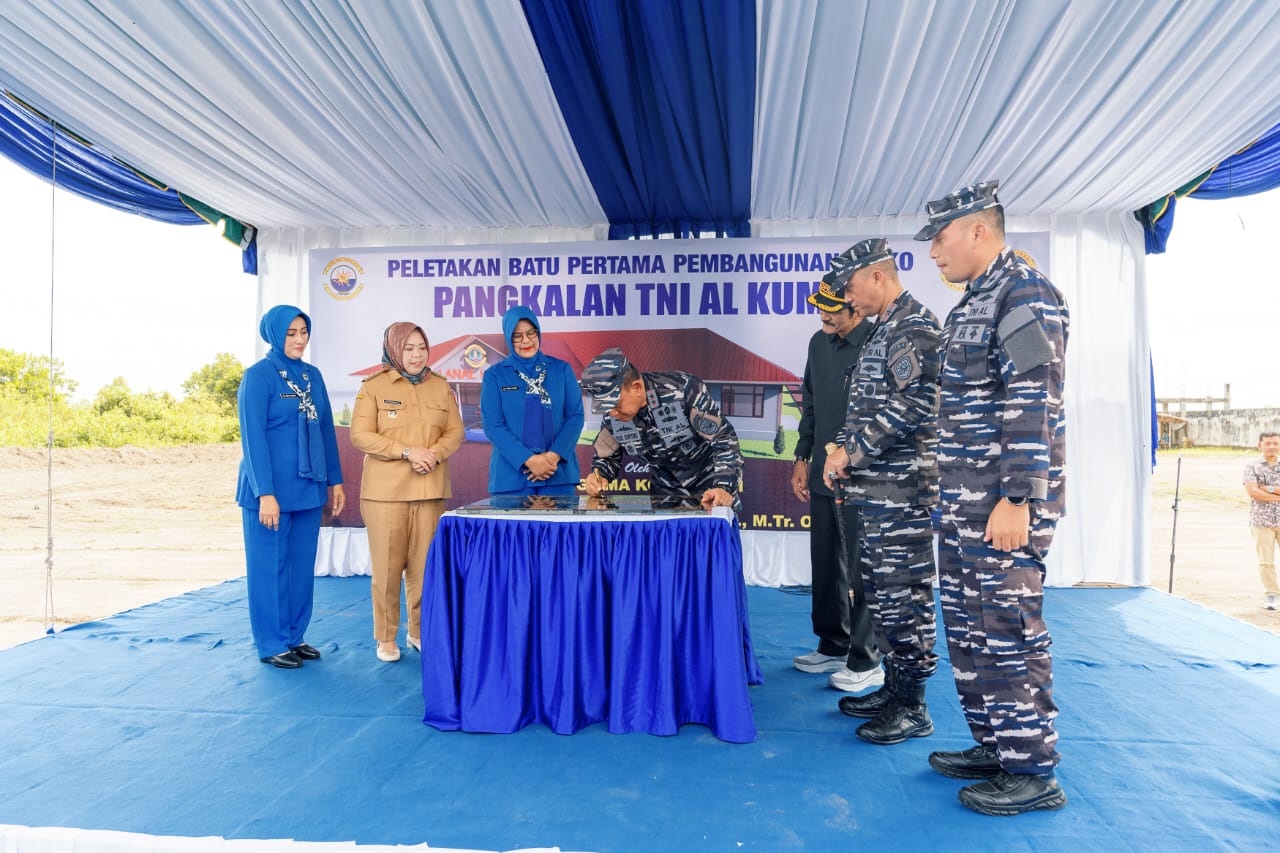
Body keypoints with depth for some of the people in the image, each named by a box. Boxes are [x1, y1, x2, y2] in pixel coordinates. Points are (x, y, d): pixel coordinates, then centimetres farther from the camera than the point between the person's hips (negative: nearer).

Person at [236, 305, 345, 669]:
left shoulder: (312, 375, 10)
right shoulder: (258, 375, -8)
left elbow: (326, 430, 12)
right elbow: (253, 437, -12)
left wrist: (335, 481, 10)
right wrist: (265, 492, -17)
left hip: (309, 488, 6)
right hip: (272, 490, -6)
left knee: (302, 565, 11)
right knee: (270, 565, 5)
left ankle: (294, 636, 24)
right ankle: (272, 644, 17)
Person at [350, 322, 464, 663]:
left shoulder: (441, 387, 10)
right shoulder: (373, 387, -1)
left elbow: (455, 431, 8)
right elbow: (361, 435, -8)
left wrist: (434, 453, -12)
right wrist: (407, 451, -17)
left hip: (431, 489, 3)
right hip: (385, 491, -3)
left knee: (425, 565, 7)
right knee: (387, 566, 3)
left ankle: (420, 631, 23)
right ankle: (386, 638, 17)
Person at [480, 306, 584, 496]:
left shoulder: (562, 369, 8)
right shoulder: (494, 375, 4)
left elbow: (575, 415, 2)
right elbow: (493, 425, -4)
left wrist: (554, 456, -12)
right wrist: (529, 460, -14)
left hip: (558, 472, 1)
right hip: (511, 475, -1)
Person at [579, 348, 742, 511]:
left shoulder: (683, 389, -29)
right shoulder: (611, 416, -14)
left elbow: (724, 440, -26)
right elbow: (607, 456, 4)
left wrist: (724, 488, -40)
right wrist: (599, 477, -18)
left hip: (710, 487, -4)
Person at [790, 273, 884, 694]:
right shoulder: (819, 342, 9)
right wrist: (803, 458, 14)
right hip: (823, 476, 8)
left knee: (860, 570, 2)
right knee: (825, 565, 16)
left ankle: (866, 662, 17)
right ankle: (833, 646, 32)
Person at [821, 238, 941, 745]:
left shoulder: (914, 326, -12)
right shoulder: (886, 330, 18)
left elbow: (912, 407, -23)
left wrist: (851, 451, -16)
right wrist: (843, 450, 9)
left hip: (902, 490, -10)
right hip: (879, 489, 10)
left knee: (904, 594, -1)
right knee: (882, 591, 16)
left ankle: (912, 707, 12)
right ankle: (894, 688, 29)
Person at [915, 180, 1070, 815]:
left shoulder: (1024, 293, -11)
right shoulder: (972, 304, 18)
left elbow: (1032, 403, -19)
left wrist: (1016, 499, -23)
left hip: (1003, 503, -10)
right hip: (963, 501, 10)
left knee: (1008, 631, -1)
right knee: (967, 627, 15)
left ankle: (1033, 772, 13)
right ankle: (994, 744, 29)